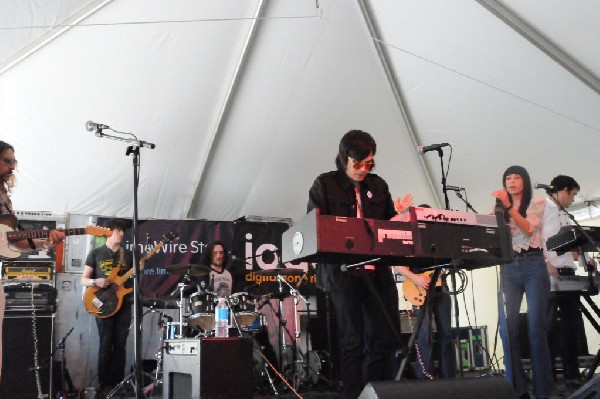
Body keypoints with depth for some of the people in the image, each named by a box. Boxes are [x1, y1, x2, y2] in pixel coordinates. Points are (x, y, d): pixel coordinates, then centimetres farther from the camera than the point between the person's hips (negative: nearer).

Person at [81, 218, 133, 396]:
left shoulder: (128, 254, 11)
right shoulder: (96, 253, 3)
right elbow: (83, 280, 2)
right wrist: (95, 282, -18)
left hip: (124, 303, 3)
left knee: (120, 344, 5)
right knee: (106, 344, -2)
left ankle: (118, 383, 13)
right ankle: (105, 385, 8)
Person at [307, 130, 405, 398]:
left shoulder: (378, 186, 14)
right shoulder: (325, 185, 2)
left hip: (378, 272, 4)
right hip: (343, 273, -4)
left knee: (387, 339, 5)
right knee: (353, 342, 3)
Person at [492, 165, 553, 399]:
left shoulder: (537, 202, 9)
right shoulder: (501, 209, 19)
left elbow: (529, 229, -7)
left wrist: (509, 206, -18)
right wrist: (499, 208, -3)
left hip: (533, 265, -3)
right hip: (508, 268, 3)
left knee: (536, 327, -7)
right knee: (507, 328, -8)